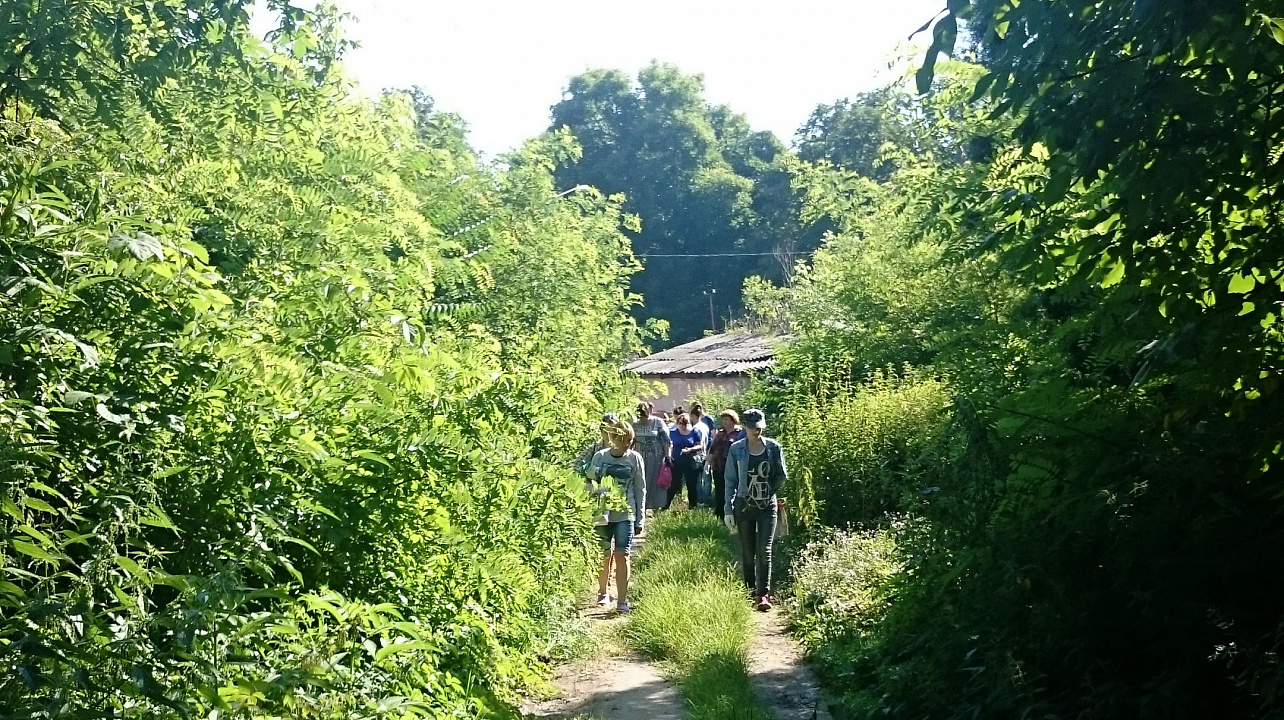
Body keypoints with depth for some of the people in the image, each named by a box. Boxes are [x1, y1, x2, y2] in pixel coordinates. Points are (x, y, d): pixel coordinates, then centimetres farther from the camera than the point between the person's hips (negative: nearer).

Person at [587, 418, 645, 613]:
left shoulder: (635, 458, -2)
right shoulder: (600, 456, -2)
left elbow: (640, 489, 3)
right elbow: (589, 482, 8)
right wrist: (595, 491, -14)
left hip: (625, 515, -1)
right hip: (603, 514, 1)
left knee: (622, 555, -6)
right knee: (605, 554, 10)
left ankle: (622, 600, -3)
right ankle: (603, 593, 31)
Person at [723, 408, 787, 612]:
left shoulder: (773, 447, -1)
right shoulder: (736, 449, -1)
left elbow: (782, 476, 8)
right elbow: (730, 480, 2)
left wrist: (768, 492, 0)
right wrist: (728, 509, -1)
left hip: (767, 506, -1)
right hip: (744, 506, 1)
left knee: (764, 550, -10)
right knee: (747, 553, 7)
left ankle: (763, 594, -9)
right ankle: (751, 593, 19)